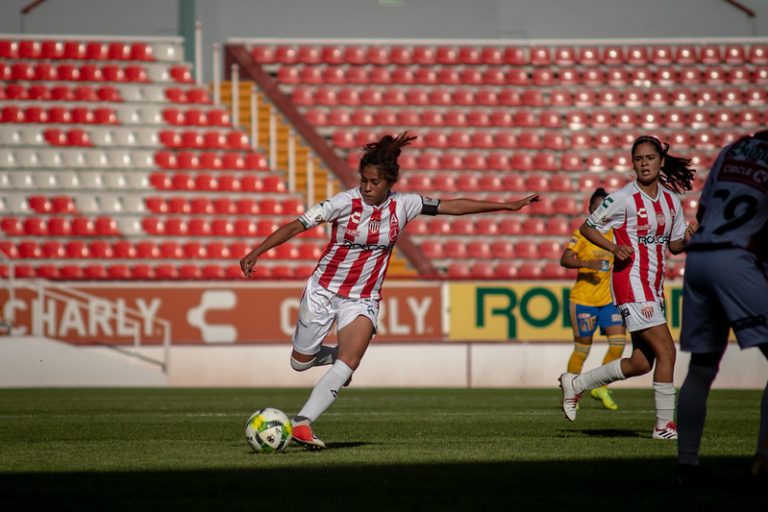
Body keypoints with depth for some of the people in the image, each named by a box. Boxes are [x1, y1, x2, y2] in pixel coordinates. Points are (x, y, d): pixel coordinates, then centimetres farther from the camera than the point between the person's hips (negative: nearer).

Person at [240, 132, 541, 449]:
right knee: (300, 363, 9)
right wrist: (256, 252, -30)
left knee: (348, 363, -21)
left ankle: (302, 423, -22)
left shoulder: (403, 205, -7)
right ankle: (333, 354, 41)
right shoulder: (345, 203, -18)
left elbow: (453, 206, 1)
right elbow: (296, 225, -20)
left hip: (362, 299, 1)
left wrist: (508, 206, 3)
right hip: (323, 290, -1)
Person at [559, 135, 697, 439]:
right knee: (666, 349, -15)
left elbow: (674, 245, 18)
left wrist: (688, 239, -4)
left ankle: (575, 384, 27)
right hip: (632, 284, -8)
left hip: (654, 288, 8)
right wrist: (615, 248, -17)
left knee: (641, 363, 9)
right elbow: (587, 227, -2)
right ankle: (664, 425, -8)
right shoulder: (624, 198, -9)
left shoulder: (671, 200, 10)